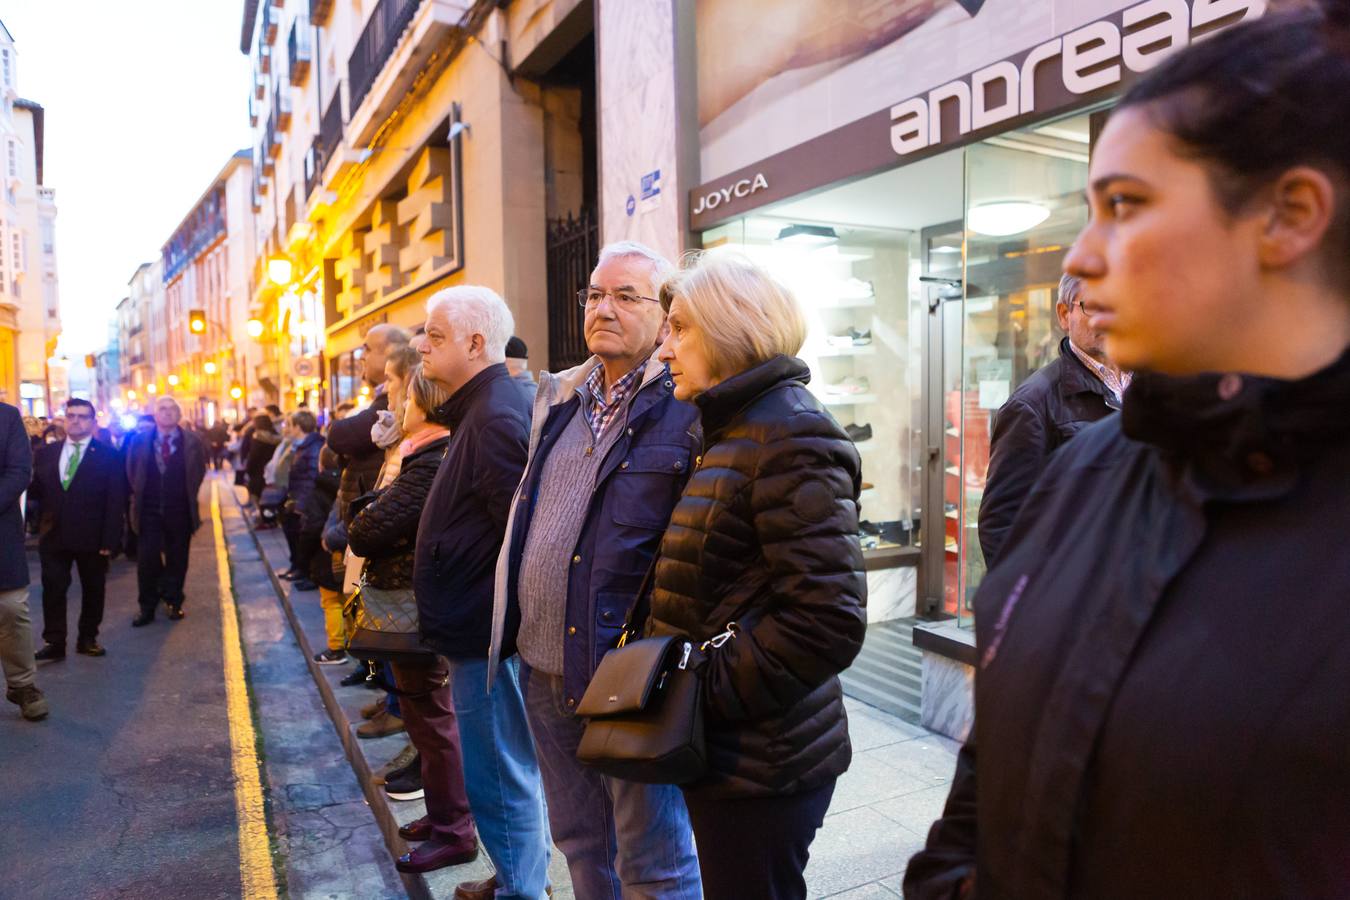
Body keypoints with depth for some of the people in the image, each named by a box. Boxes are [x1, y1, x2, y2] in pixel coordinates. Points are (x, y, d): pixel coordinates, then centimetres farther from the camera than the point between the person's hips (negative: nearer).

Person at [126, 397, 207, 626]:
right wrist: (139, 495, 9)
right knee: (147, 560, 0)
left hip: (179, 511, 0)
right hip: (149, 511, 1)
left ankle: (174, 602, 22)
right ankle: (147, 608, 10)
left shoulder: (192, 442, -2)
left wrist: (188, 497, 5)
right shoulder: (140, 441, 1)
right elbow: (132, 472, 11)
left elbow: (198, 472, 6)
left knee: (177, 559, 8)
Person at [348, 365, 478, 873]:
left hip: (413, 600, -10)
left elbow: (367, 532, -25)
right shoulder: (443, 454, 10)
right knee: (429, 711, 20)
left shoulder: (430, 464, -23)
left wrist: (358, 528, -5)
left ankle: (453, 832, 15)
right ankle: (445, 812, 35)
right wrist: (370, 524, -6)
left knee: (428, 714, 1)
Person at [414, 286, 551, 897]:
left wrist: (501, 619, -18)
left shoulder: (495, 417, -20)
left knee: (498, 777, 4)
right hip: (486, 623, 11)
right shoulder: (483, 407, 12)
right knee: (514, 766, 22)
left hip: (486, 630, -11)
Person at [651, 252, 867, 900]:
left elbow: (828, 619, -26)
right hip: (727, 749, 9)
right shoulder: (734, 428, 12)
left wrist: (706, 692, -19)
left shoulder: (791, 435, -19)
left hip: (760, 765, -9)